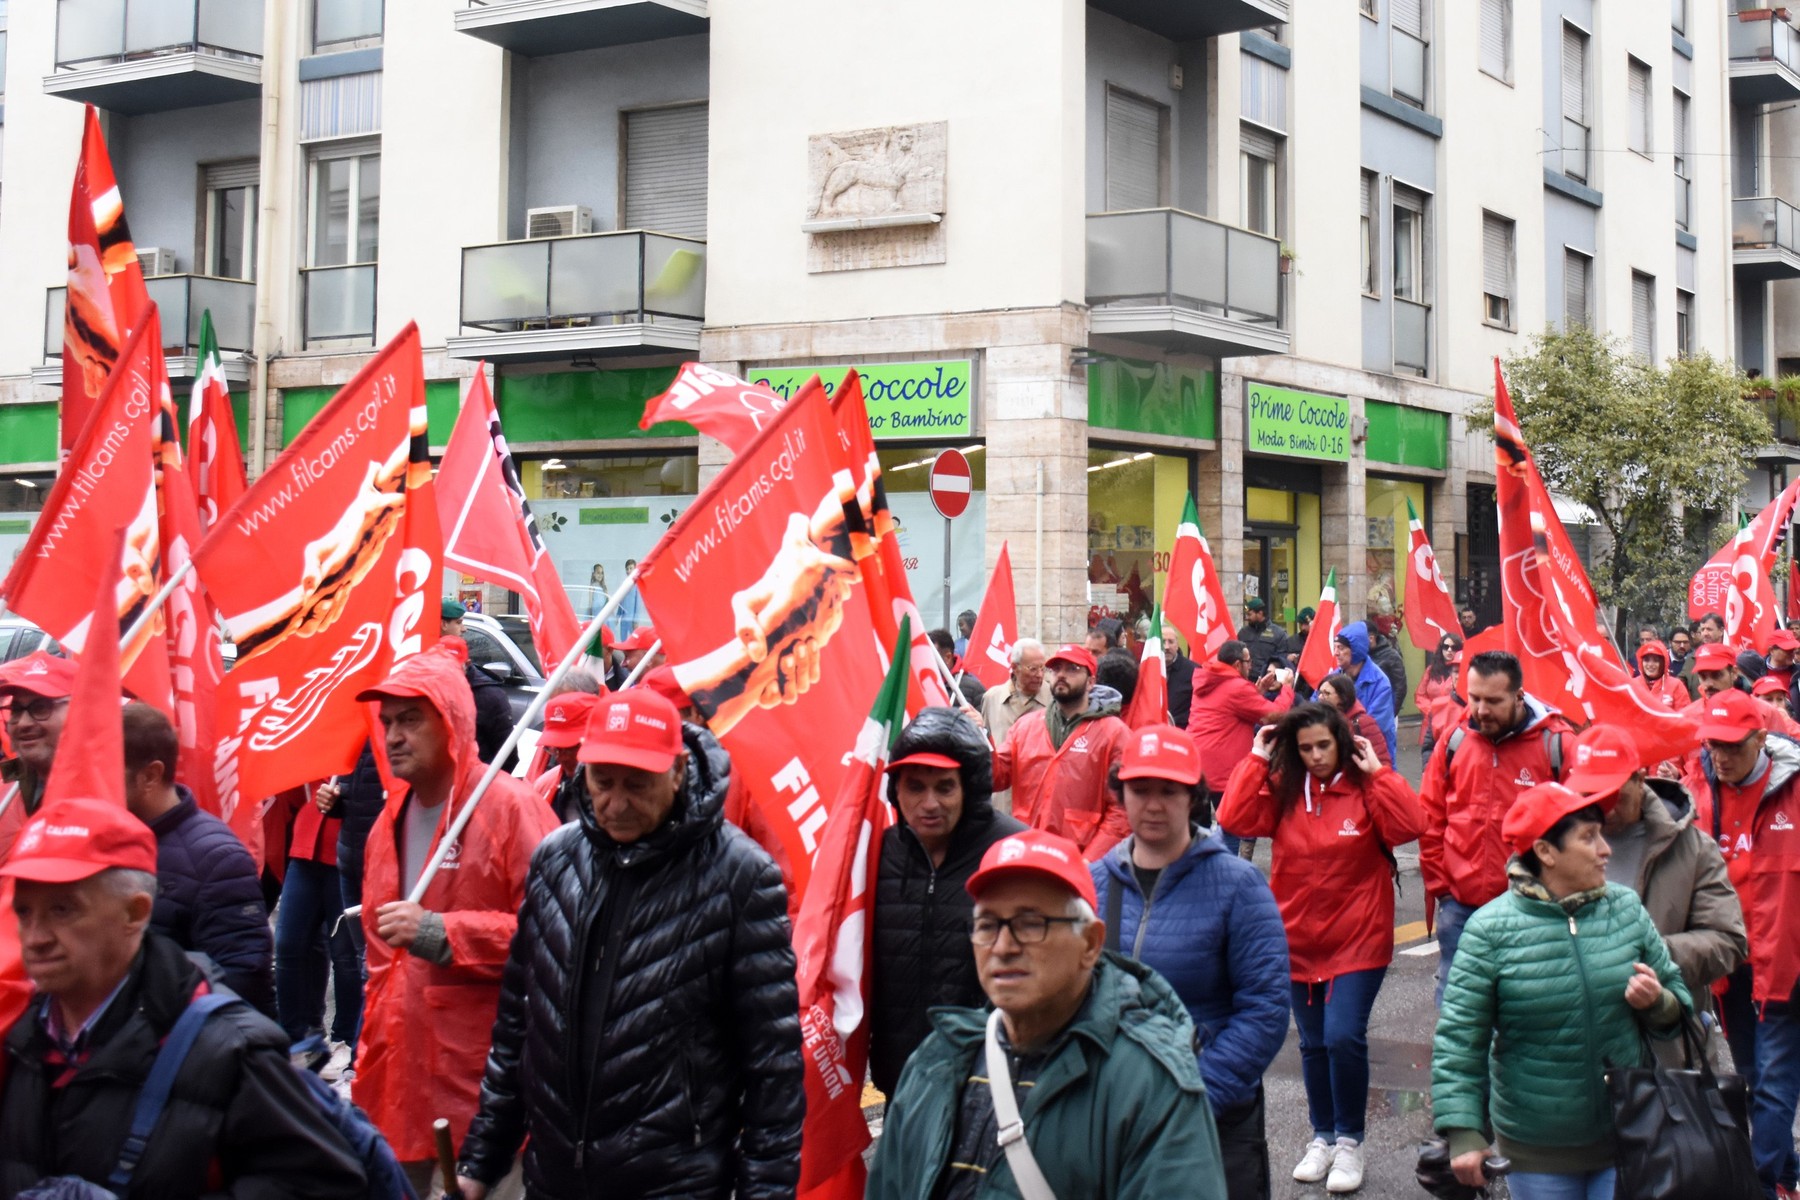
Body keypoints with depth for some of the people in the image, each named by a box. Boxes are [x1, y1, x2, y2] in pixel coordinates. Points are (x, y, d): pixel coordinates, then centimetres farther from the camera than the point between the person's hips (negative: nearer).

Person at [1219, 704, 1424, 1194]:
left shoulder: (1366, 788, -7)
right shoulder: (1282, 790, 0)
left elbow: (1407, 825, -21)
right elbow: (1235, 819, -12)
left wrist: (1377, 772, -20)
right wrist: (1256, 761, -11)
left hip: (1358, 940, -4)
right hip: (1300, 939, 4)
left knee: (1344, 1038, -13)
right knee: (1314, 1044, 14)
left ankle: (1350, 1141, 5)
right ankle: (1322, 1136, 30)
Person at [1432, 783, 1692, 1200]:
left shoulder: (1626, 908, 0)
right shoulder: (1491, 930, -12)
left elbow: (1676, 1004, 10)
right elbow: (1459, 1040, -10)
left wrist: (1657, 1002, -13)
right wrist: (1463, 1135, -16)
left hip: (1626, 1137, 3)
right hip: (1536, 1150, -2)